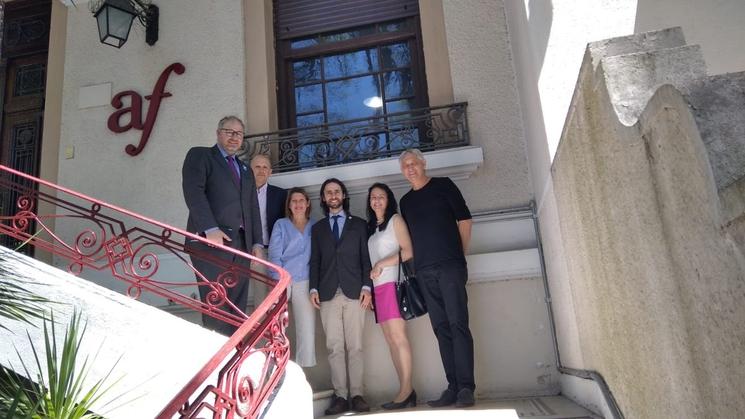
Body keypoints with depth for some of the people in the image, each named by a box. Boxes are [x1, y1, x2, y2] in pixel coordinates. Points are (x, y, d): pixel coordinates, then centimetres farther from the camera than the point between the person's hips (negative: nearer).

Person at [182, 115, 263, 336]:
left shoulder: (245, 170, 28)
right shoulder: (199, 155, 9)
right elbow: (193, 192, -7)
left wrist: (257, 242, 11)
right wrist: (210, 229, -19)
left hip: (242, 243, 6)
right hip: (212, 242, -6)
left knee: (237, 308, 1)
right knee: (217, 305, -10)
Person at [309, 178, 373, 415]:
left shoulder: (359, 224, 14)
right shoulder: (318, 228, 19)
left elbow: (366, 258, 7)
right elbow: (315, 261, 13)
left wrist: (367, 287, -4)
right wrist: (314, 289, 1)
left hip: (354, 291, -1)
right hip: (328, 293, 1)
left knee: (355, 346, -3)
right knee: (334, 347, -2)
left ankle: (356, 394, 2)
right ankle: (340, 396, 1)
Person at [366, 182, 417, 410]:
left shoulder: (395, 220, 6)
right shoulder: (370, 227, 22)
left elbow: (408, 252, -5)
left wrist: (382, 263, -10)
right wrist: (367, 286, 7)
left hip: (393, 283, -6)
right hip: (377, 287, 6)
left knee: (398, 336, -12)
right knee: (390, 340, 1)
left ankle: (406, 390, -10)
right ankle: (407, 391, 2)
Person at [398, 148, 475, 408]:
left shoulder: (442, 185, 5)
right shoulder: (405, 201, 17)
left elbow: (464, 220, 4)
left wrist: (460, 254, 4)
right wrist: (421, 261, 12)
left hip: (450, 267, -4)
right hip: (425, 272, 5)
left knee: (457, 323, -11)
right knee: (441, 328, 4)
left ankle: (466, 387, -8)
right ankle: (453, 387, 7)